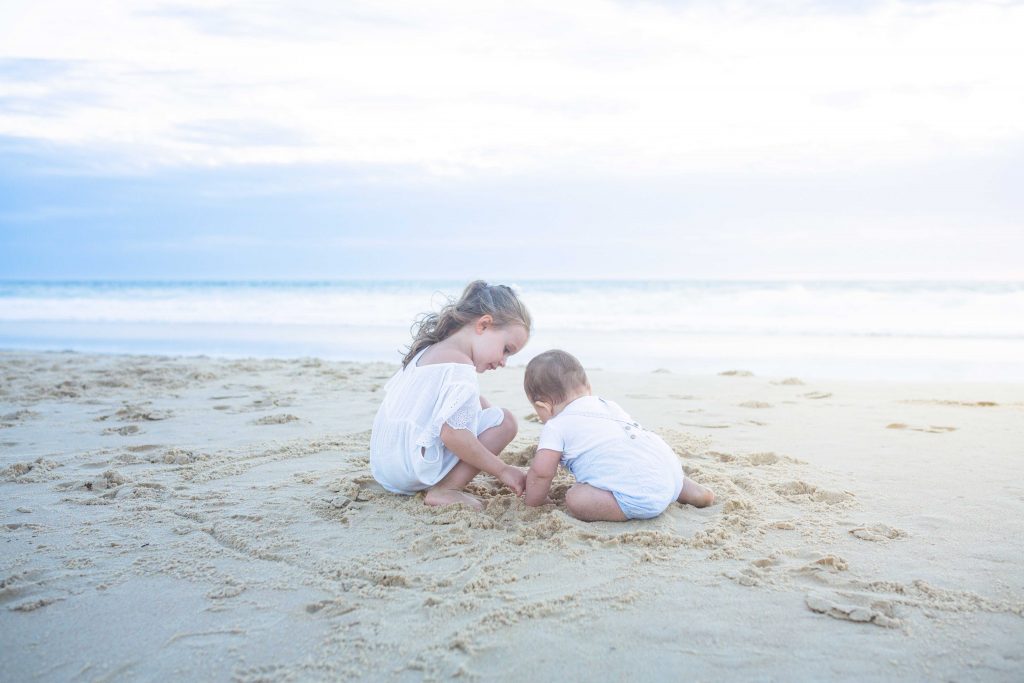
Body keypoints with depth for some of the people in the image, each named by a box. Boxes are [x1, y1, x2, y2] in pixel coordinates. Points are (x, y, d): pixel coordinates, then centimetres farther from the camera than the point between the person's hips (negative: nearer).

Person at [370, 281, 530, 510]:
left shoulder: (428, 351, 13)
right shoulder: (459, 365, -19)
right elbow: (452, 433, -26)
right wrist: (501, 470, -18)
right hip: (412, 469, -10)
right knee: (503, 421, -10)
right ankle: (445, 491, -11)